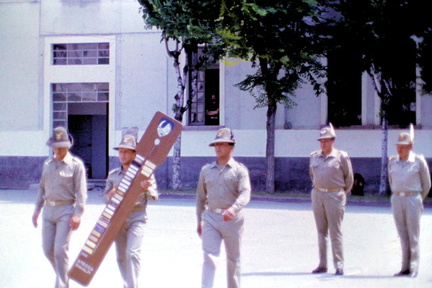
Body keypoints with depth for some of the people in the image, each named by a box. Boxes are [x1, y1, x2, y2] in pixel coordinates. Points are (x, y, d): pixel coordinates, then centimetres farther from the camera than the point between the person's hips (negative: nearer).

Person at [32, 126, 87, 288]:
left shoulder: (76, 164, -4)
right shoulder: (47, 164, 13)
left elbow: (81, 192, -8)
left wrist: (77, 214, -15)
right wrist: (37, 210, 15)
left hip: (66, 210, -6)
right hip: (48, 210, 6)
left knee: (60, 250, -9)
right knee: (47, 249, 7)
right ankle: (63, 274, 29)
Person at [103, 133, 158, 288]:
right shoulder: (113, 174, 11)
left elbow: (154, 196, -3)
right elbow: (105, 196, 14)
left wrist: (146, 189, -24)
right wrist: (109, 196, -10)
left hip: (137, 217, -4)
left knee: (132, 253, -18)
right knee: (121, 256, 8)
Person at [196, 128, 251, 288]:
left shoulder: (239, 170, -1)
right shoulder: (206, 170, 11)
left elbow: (245, 194, -16)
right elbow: (201, 197, 17)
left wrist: (233, 208, -34)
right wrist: (199, 220, 14)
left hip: (232, 219, -2)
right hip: (211, 218, 2)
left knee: (233, 259, 12)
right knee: (209, 257, -9)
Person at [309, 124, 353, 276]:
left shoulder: (341, 157, -5)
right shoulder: (314, 156, 7)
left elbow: (349, 177, 4)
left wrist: (342, 193, 10)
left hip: (335, 196, -5)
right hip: (317, 195, 5)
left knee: (335, 233, -4)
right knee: (321, 231, 8)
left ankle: (339, 265, 1)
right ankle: (322, 264, 14)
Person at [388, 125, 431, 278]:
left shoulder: (419, 161, -5)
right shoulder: (392, 161, 6)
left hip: (413, 200, -4)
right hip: (396, 200, 4)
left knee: (413, 237, -1)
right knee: (403, 237, 7)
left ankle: (414, 268, 2)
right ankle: (405, 268, 11)